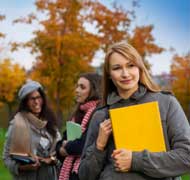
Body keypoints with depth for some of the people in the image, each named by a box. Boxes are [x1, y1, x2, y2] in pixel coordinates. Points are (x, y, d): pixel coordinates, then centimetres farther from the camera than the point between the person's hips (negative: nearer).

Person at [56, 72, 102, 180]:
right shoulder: (78, 113, 18)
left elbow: (87, 143, -21)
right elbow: (60, 144, 17)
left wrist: (68, 148, -1)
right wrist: (61, 149, -7)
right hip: (71, 170, 8)